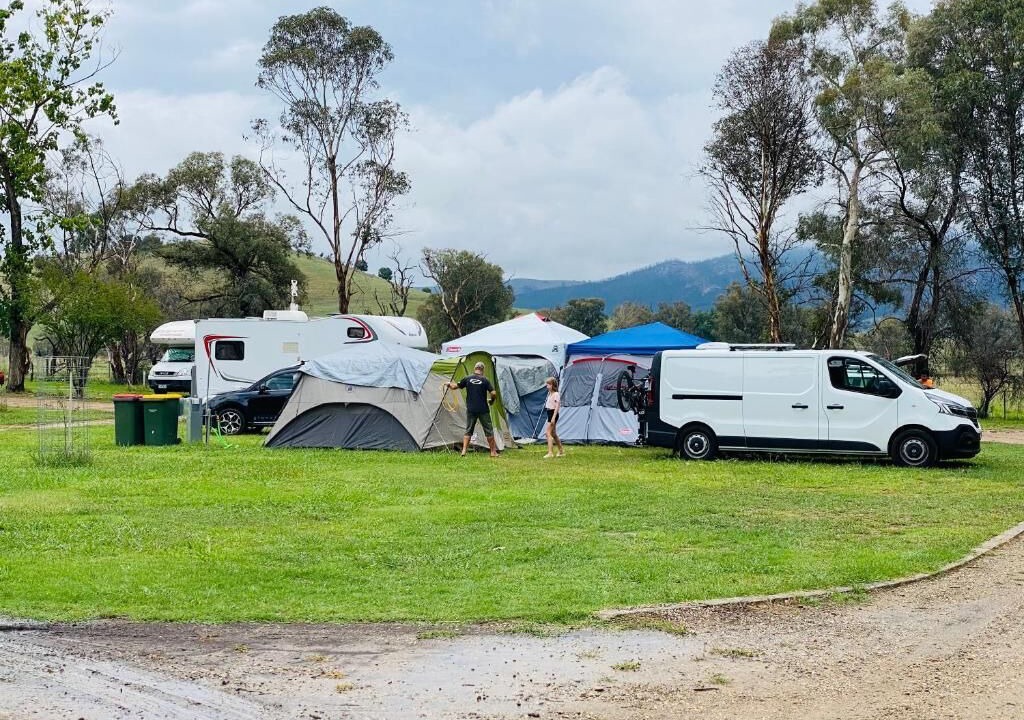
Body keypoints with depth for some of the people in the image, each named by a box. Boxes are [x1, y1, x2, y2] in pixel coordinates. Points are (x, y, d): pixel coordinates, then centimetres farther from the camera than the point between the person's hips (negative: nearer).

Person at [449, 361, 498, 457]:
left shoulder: (467, 379, -1)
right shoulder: (485, 380, -6)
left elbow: (455, 387, 8)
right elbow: (493, 394, -11)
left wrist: (449, 384, 30)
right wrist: (491, 400, 10)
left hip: (471, 410, 2)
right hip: (483, 410, -2)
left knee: (468, 430, 9)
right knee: (488, 430, 9)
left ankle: (464, 451, -1)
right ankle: (493, 452, 13)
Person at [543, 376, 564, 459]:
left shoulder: (556, 394, -13)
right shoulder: (550, 394, 16)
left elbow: (557, 406, -19)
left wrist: (553, 417, -25)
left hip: (553, 414, -10)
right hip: (550, 414, 10)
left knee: (548, 432, -14)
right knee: (553, 434, 15)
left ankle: (550, 453, -18)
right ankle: (561, 451, 25)